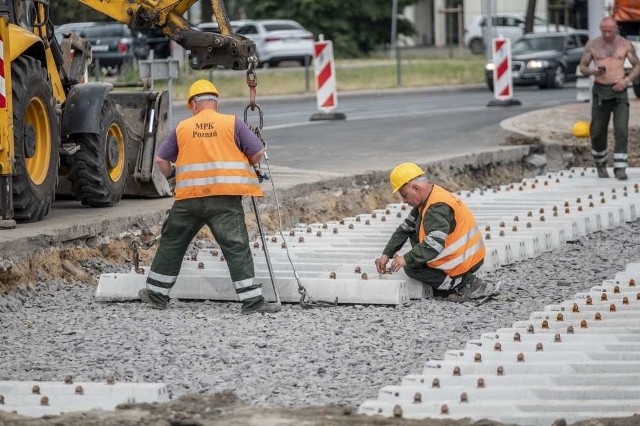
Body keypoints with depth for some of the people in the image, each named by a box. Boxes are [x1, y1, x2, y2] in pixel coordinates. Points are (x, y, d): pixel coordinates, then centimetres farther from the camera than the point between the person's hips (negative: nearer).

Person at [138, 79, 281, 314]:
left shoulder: (182, 128, 9)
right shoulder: (233, 123, 2)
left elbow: (161, 160, 13)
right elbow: (258, 152, 0)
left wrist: (171, 175, 33)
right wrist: (243, 166, 20)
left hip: (189, 198, 2)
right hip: (225, 198, -2)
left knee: (172, 243, 16)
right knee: (236, 247, -4)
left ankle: (156, 293, 24)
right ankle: (252, 300, -11)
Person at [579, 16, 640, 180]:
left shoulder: (625, 44, 0)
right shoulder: (592, 45, 0)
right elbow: (582, 67, 6)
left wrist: (627, 80, -14)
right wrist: (593, 72, -18)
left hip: (619, 91, -1)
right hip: (600, 91, 1)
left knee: (621, 130, -14)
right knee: (598, 132, 6)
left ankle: (620, 169, -14)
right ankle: (600, 164, 30)